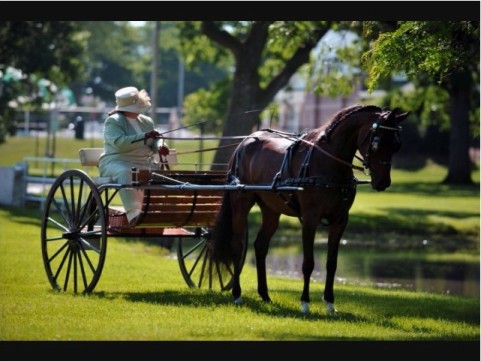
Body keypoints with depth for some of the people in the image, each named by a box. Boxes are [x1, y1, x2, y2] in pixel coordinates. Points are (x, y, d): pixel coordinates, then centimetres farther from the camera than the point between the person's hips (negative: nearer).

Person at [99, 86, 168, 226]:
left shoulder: (146, 122, 18)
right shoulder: (113, 122, -3)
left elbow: (155, 141, 14)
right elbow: (119, 143, -19)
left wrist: (160, 146, -12)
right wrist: (144, 136, -27)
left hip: (145, 164, 6)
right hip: (118, 163, -6)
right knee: (125, 174, -41)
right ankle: (133, 212, -52)